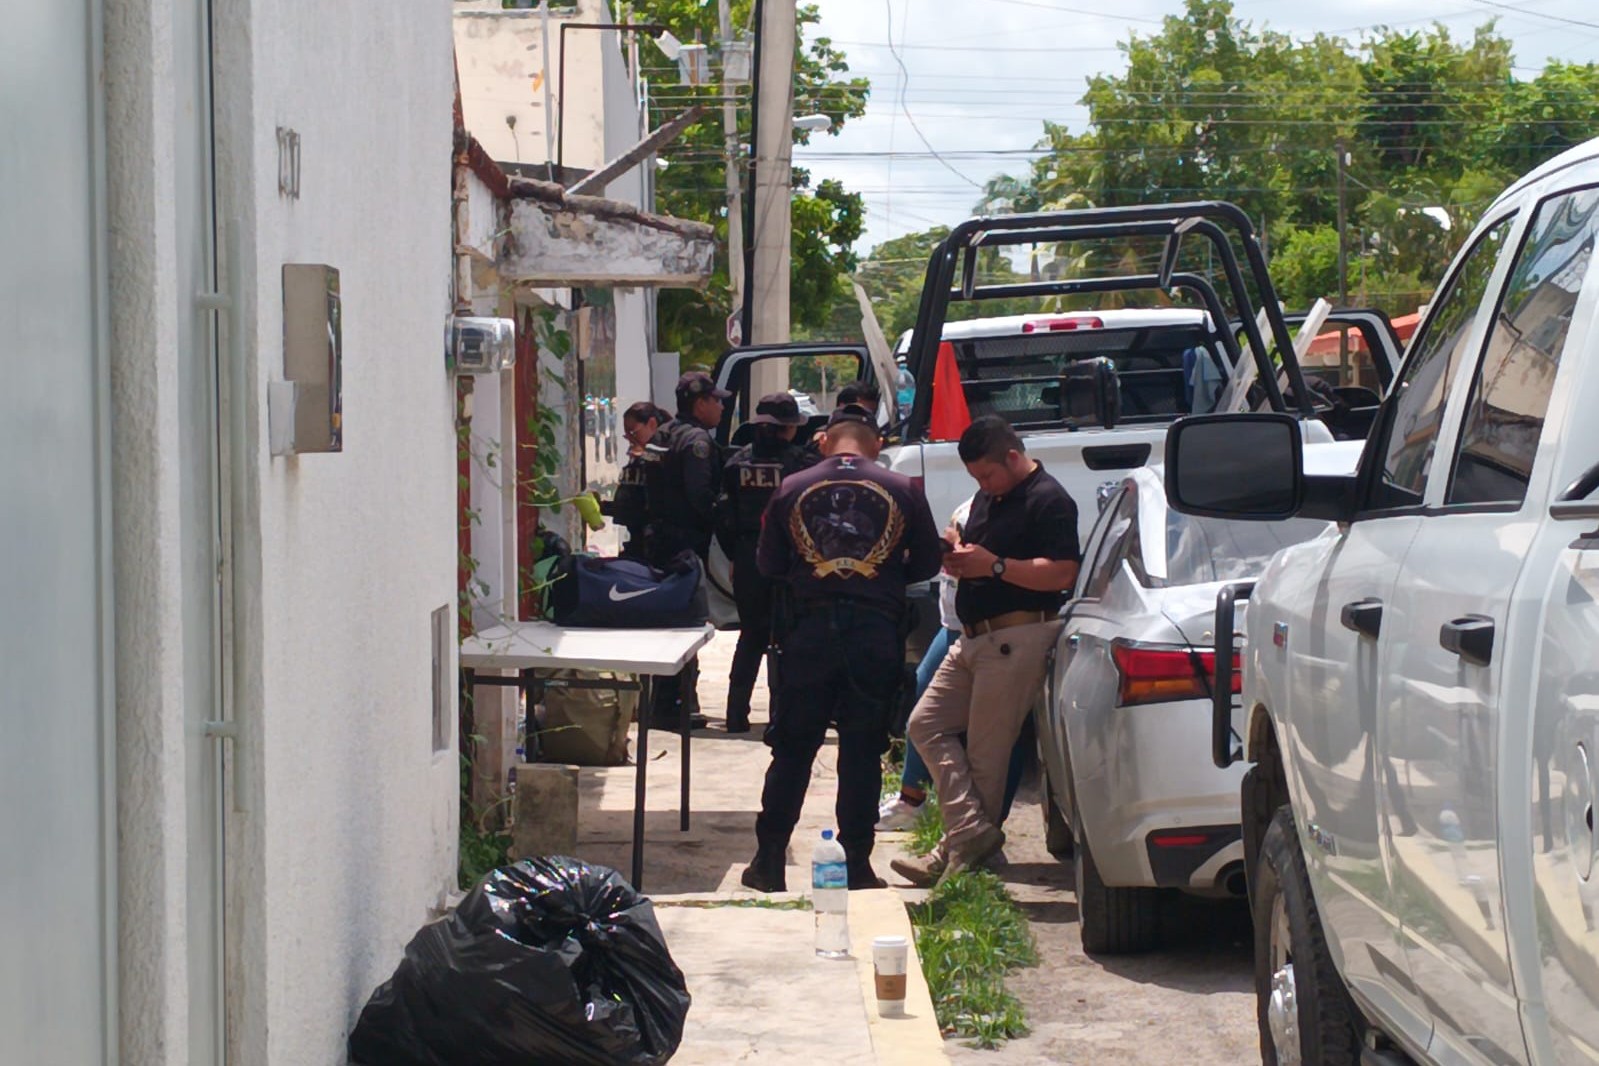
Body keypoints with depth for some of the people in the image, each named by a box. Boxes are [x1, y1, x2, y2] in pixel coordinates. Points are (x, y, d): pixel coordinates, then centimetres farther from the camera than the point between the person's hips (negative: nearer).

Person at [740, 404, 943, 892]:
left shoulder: (792, 490, 2)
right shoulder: (903, 491, 0)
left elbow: (769, 564, 8)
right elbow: (927, 563, 6)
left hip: (810, 630, 0)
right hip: (877, 633, 0)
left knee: (791, 749, 9)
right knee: (862, 754, 6)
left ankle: (769, 861, 9)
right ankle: (858, 867, 8)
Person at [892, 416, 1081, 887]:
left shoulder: (1048, 500, -12)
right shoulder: (986, 498, 17)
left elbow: (1063, 573, -21)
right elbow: (968, 561, 27)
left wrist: (994, 565, -22)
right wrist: (955, 554, 2)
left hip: (1017, 640, -10)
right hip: (974, 636, 10)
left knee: (986, 749, -5)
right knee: (926, 725, 2)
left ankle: (965, 847, 2)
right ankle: (972, 830, -6)